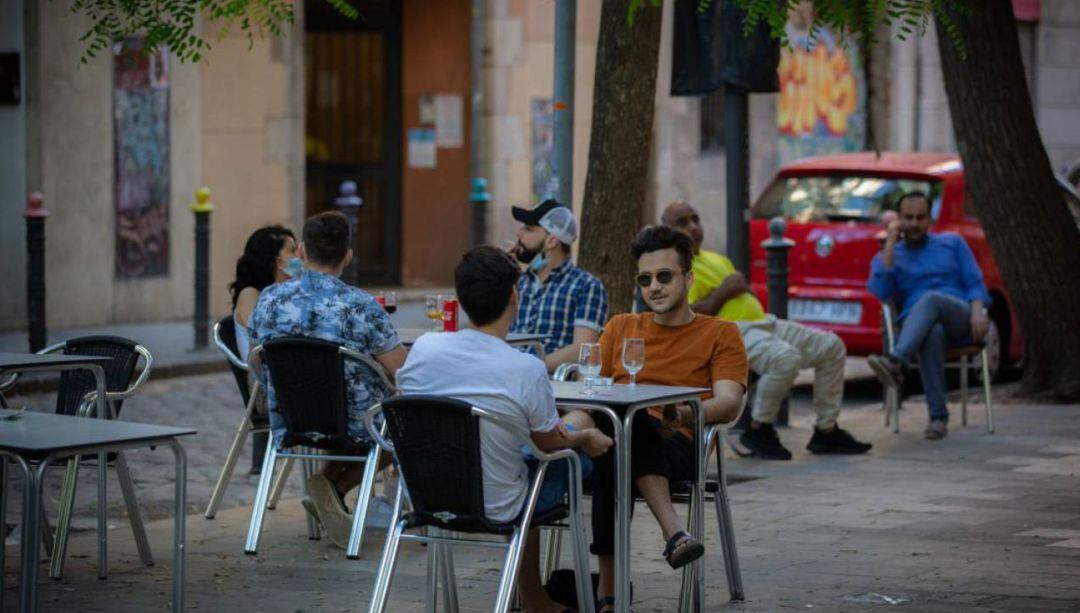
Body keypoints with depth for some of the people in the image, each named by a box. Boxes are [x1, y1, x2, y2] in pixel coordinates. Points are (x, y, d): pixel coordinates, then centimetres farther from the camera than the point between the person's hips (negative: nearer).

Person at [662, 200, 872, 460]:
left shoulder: (715, 258, 27)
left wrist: (741, 285, 8)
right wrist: (724, 291, -12)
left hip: (762, 322, 10)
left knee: (831, 346, 4)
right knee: (786, 358, -37)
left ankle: (825, 431, 8)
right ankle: (758, 431, -18)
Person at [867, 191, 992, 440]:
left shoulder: (952, 243, 22)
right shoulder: (887, 256, 20)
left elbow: (974, 283, 12)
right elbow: (880, 292, -1)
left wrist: (978, 312, -10)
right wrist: (890, 244, 0)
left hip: (960, 321, 0)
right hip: (915, 326, 0)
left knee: (930, 299, -36)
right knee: (932, 333, -40)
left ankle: (896, 363, -61)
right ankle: (938, 417, -46)